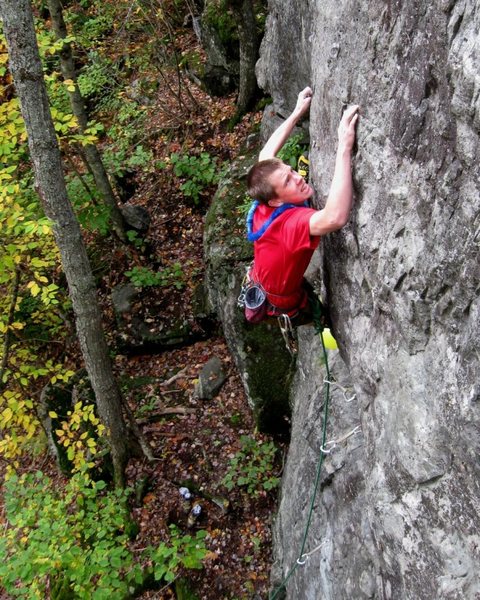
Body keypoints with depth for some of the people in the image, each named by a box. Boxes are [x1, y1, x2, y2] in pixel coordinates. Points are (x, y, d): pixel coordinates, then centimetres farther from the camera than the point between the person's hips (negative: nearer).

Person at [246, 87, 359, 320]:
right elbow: (336, 217, -68)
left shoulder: (265, 205, -24)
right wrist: (345, 147, -65)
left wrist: (298, 112, -9)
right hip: (280, 305, -6)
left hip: (260, 285, 6)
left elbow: (267, 153, -5)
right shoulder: (291, 222, -46)